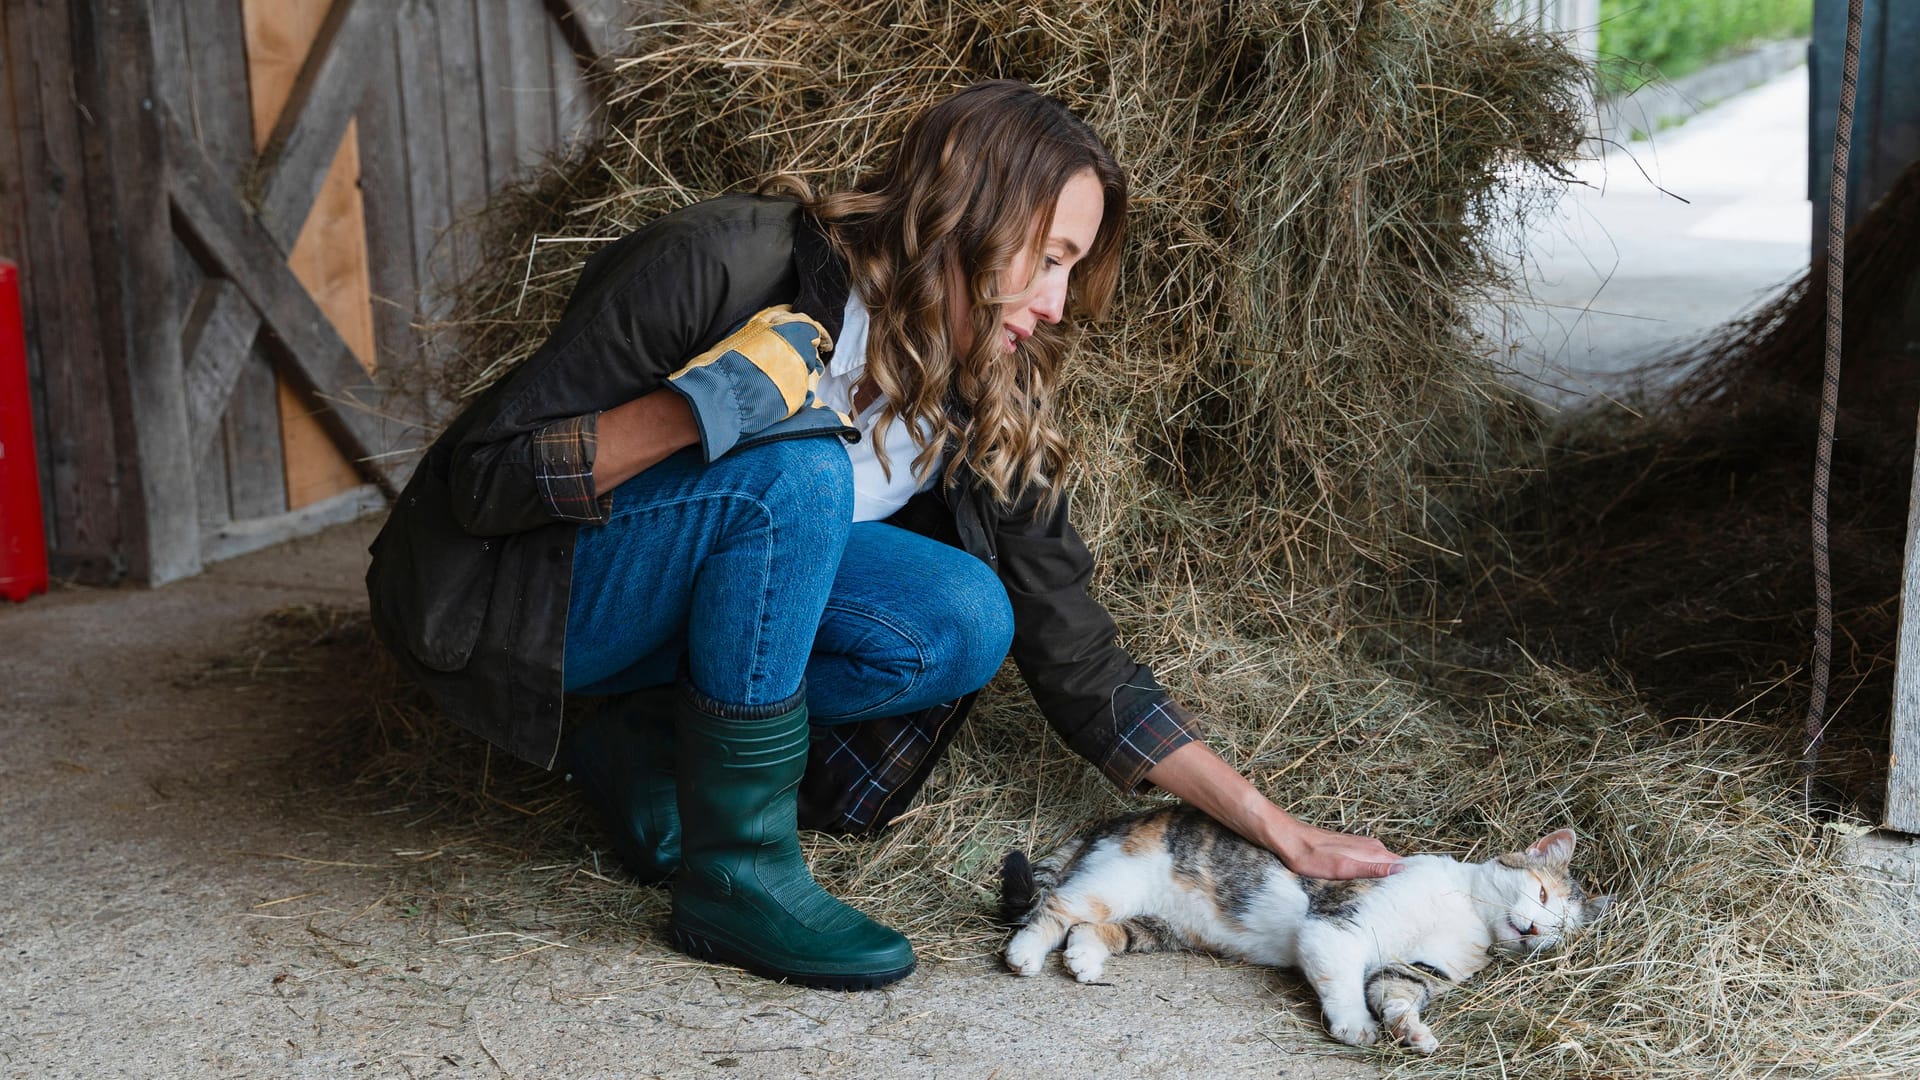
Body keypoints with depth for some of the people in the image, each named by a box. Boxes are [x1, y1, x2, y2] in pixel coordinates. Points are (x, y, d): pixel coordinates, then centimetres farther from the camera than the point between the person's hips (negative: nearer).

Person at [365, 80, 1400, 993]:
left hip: (685, 612, 6)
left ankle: (647, 747, -4)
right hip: (507, 589, -5)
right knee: (797, 471, -32)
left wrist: (1267, 823, -8)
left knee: (967, 626, -18)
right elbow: (485, 475, -22)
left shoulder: (988, 407, -7)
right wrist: (697, 412, -37)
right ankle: (737, 873, -22)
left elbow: (1076, 659, -4)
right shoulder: (722, 266, -24)